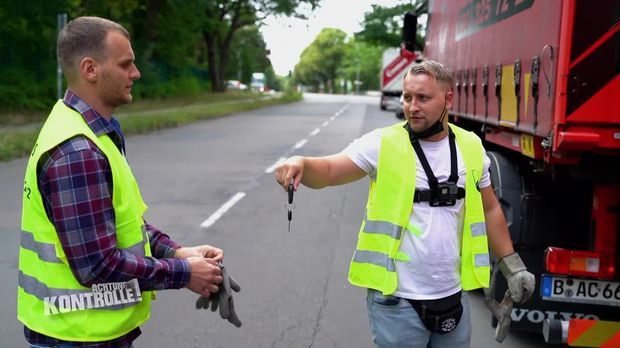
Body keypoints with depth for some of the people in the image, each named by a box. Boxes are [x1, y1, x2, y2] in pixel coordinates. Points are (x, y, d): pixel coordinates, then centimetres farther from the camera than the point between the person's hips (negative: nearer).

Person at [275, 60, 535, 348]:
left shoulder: (470, 147, 3)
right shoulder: (383, 144, -9)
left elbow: (489, 210, 12)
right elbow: (329, 170, -17)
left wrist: (512, 265, 11)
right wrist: (302, 164, -38)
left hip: (453, 298, 4)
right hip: (397, 301, -4)